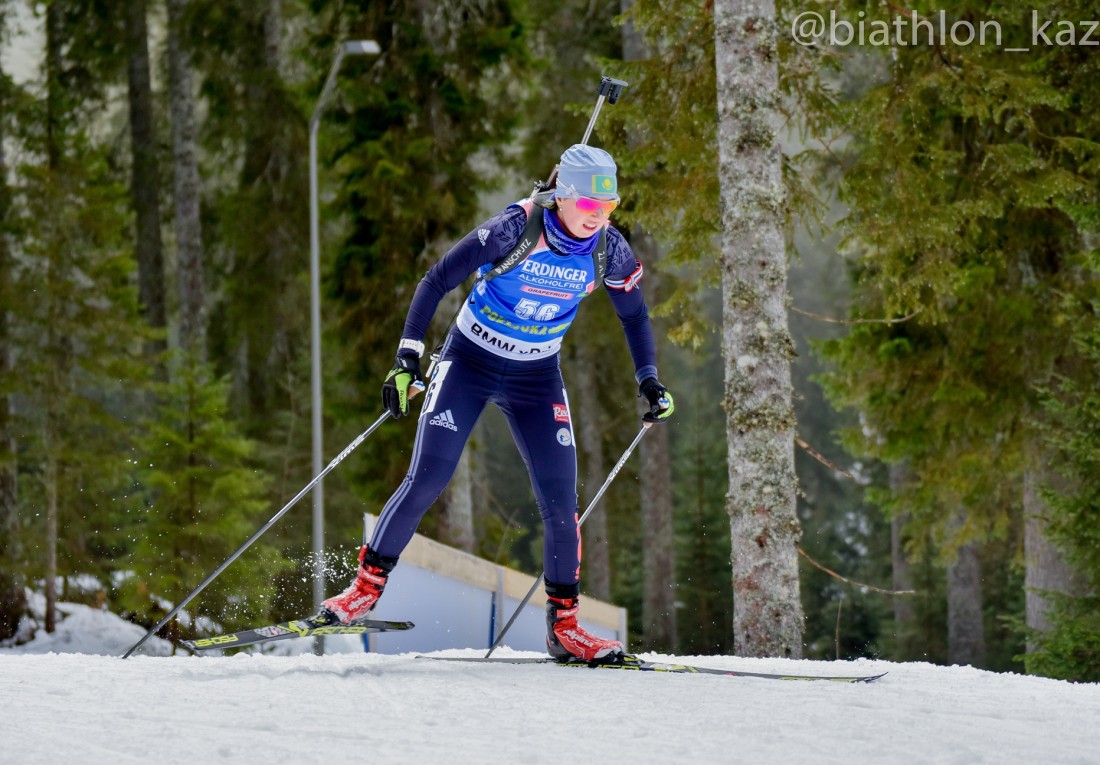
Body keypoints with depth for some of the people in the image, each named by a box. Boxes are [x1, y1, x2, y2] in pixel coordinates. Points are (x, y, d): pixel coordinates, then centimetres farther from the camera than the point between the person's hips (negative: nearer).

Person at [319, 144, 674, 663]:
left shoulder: (610, 251, -12)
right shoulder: (515, 230, -24)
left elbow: (634, 316, 8)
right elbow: (437, 281, -17)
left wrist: (650, 383, 1)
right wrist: (407, 358, -23)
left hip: (536, 379, 3)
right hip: (469, 362, -3)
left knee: (560, 502, -5)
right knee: (426, 481, -13)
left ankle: (563, 624, 7)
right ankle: (367, 586, 1)